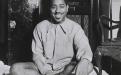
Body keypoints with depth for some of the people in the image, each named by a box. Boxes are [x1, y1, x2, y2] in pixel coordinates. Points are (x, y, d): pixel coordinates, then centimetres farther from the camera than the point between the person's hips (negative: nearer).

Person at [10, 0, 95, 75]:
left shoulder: (75, 27, -1)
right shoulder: (40, 27, 2)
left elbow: (84, 48, -16)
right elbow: (37, 53, 1)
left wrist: (84, 62, -40)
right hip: (43, 68, 1)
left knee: (89, 66, -30)